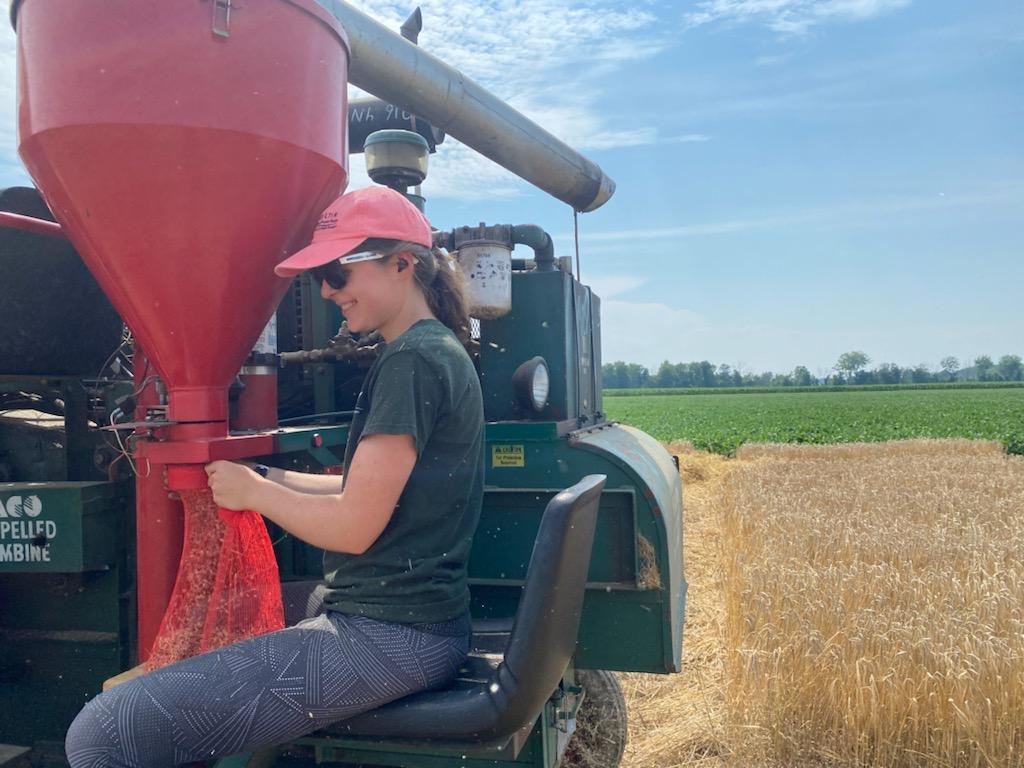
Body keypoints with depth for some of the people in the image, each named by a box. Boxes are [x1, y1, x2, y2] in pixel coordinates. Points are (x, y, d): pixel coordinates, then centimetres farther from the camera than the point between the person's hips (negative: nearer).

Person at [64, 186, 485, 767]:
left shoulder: (411, 360, -18)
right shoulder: (440, 350, 14)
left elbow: (354, 525, -20)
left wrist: (253, 491, -4)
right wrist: (273, 479, 12)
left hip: (385, 638, -11)